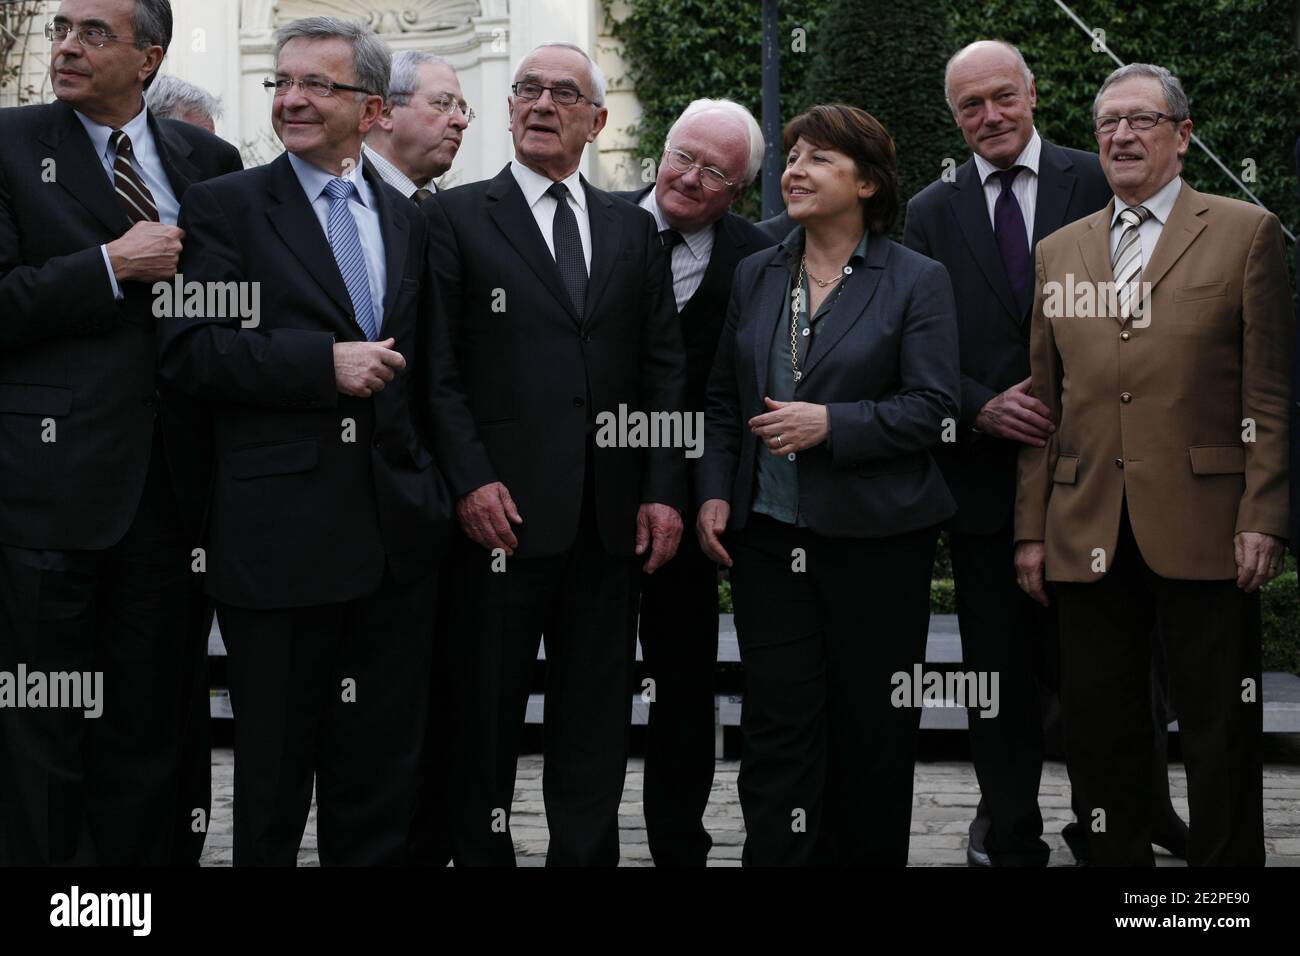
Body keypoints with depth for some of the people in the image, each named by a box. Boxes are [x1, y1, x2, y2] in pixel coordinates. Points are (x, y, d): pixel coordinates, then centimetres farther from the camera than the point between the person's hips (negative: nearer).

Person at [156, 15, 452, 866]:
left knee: (384, 771, 11)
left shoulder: (409, 220, 13)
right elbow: (188, 351, -12)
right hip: (281, 531, -4)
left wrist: (436, 489, 15)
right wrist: (324, 362, -19)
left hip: (397, 532, 4)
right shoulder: (227, 207, 0)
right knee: (274, 767, 6)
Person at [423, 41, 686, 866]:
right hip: (502, 510, -3)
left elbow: (665, 367, 11)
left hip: (611, 517, 3)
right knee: (485, 715, 5)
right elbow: (437, 366, -4)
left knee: (597, 720, 8)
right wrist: (470, 480, -13)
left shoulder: (634, 230, 14)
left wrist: (665, 490, 1)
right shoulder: (457, 218, 3)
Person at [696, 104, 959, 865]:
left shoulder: (918, 282, -3)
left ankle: (865, 855, 20)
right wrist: (715, 491, 3)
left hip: (874, 537, -3)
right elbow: (724, 398, 15)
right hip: (768, 533, 3)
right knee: (777, 725, 0)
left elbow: (931, 407, -9)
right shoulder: (756, 275, 11)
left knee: (871, 727, 6)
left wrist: (830, 424, -20)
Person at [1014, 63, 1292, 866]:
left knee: (1222, 739, 1)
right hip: (1089, 537, 4)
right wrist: (1032, 529, 8)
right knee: (1102, 739, 8)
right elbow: (1043, 405, 14)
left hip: (1202, 530, -3)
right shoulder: (1058, 252, 15)